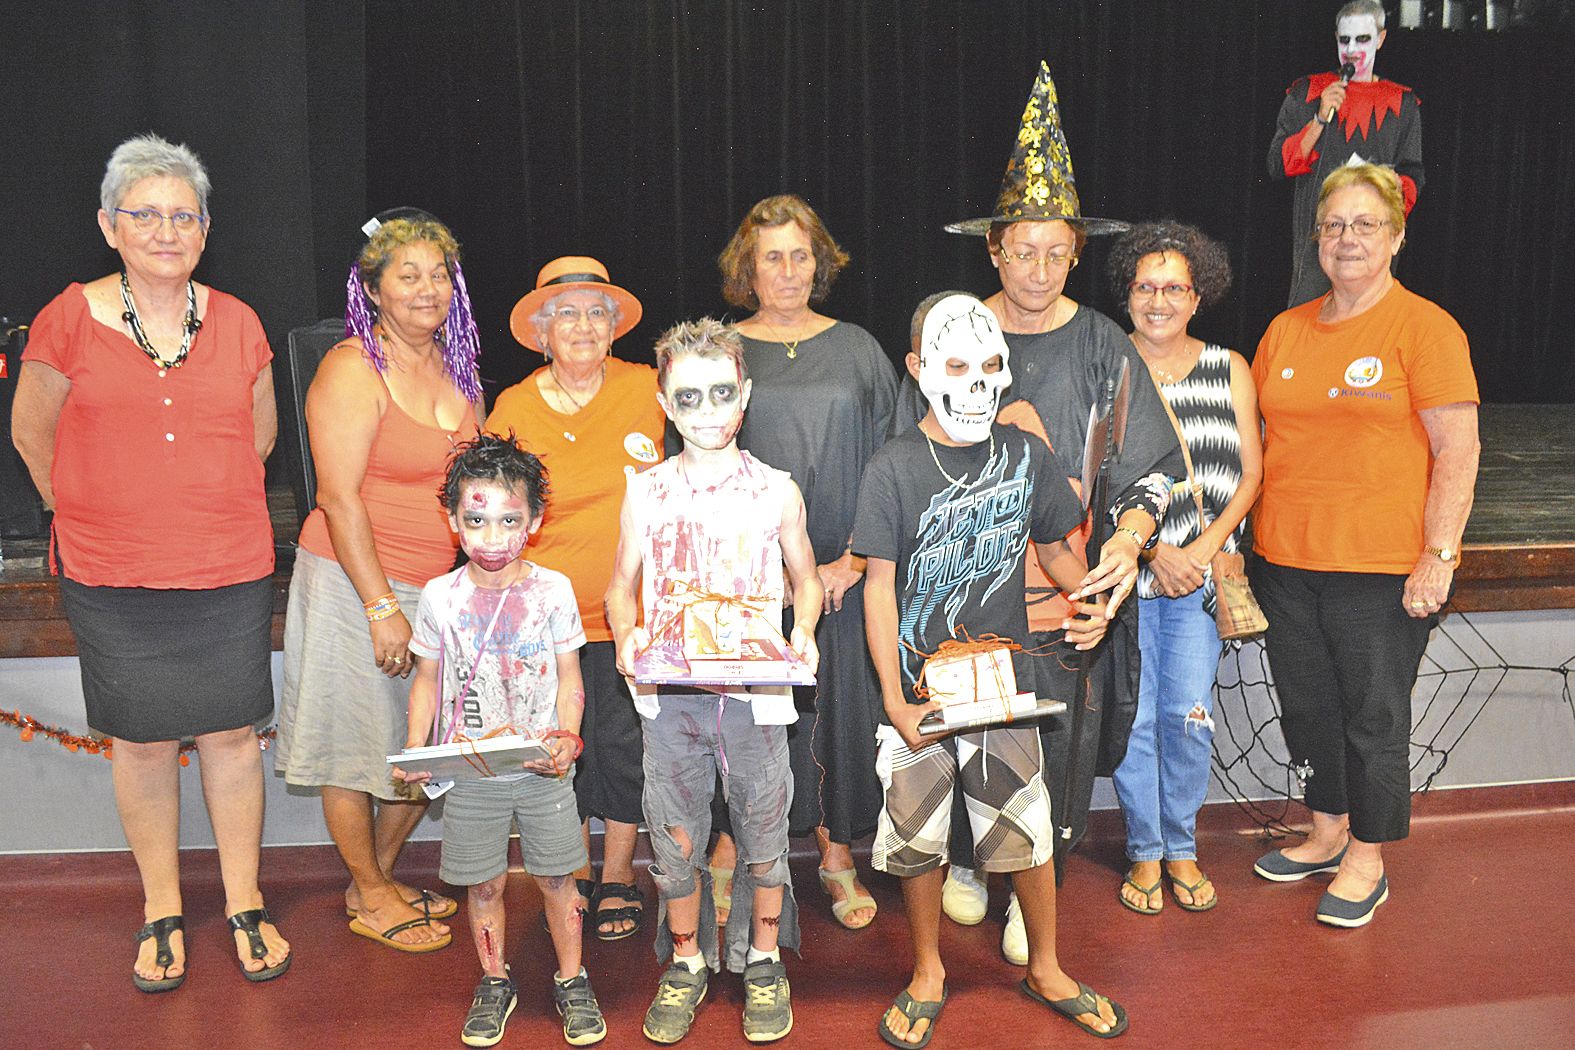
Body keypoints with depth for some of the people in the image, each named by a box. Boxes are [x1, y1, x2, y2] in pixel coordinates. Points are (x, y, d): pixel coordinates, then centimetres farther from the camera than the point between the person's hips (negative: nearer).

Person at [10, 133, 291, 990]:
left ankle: (245, 905, 24)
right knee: (142, 742, 9)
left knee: (231, 734, 7)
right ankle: (161, 912, 27)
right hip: (112, 581, -1)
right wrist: (105, 514, 11)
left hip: (231, 572, 1)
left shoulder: (237, 324, 2)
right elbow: (32, 435, 6)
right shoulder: (70, 320, -4)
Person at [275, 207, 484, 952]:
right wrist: (383, 607, -19)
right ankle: (369, 899, 23)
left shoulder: (454, 365, 9)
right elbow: (339, 499, -17)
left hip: (442, 584, 7)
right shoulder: (353, 370, -13)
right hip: (358, 583, -7)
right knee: (357, 748, 6)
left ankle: (381, 876, 33)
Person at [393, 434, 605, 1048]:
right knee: (483, 884, 12)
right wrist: (415, 753, -5)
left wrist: (566, 738, -15)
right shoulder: (440, 597, -3)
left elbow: (570, 678, 0)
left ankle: (571, 979, 29)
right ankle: (494, 982, 33)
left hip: (542, 769, -1)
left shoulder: (552, 590, -6)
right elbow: (427, 679, 6)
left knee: (556, 878, 9)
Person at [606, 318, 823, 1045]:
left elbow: (806, 580, 12)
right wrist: (628, 636, -10)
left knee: (764, 832, 10)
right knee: (674, 837, 10)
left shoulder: (776, 490, 1)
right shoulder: (646, 493, 2)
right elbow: (621, 588, 10)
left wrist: (802, 634, -7)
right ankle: (686, 963, 31)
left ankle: (763, 961, 31)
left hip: (755, 693, -1)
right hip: (670, 695, 1)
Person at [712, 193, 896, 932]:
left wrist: (858, 557, -5)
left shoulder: (856, 348, 8)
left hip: (845, 572, 1)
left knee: (841, 703, 5)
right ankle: (730, 851, 17)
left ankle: (837, 855, 21)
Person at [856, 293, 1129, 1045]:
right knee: (917, 836, 9)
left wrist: (1088, 597, -8)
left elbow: (1052, 548, 14)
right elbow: (880, 586, -8)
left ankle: (1045, 969, 33)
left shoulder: (1026, 455, 1)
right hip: (919, 686, -2)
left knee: (1028, 830, 10)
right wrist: (894, 700, -11)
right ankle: (928, 974, 32)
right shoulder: (894, 468, -8)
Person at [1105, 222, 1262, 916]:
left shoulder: (1230, 371, 7)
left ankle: (1182, 849, 22)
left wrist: (1204, 548, -9)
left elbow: (1251, 472, 5)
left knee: (1189, 715, 2)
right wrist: (1152, 549, -12)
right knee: (1133, 716, 3)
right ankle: (1144, 852, 20)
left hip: (1200, 572, 2)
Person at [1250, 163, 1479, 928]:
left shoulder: (1425, 327, -7)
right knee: (1306, 705, 15)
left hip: (1383, 566, -5)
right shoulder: (1286, 330, 10)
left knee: (1372, 714, 6)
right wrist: (1241, 535, 11)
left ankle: (1366, 860, 23)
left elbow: (1458, 451, -10)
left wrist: (1438, 556, -15)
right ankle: (1329, 832, 35)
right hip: (1286, 561, 5)